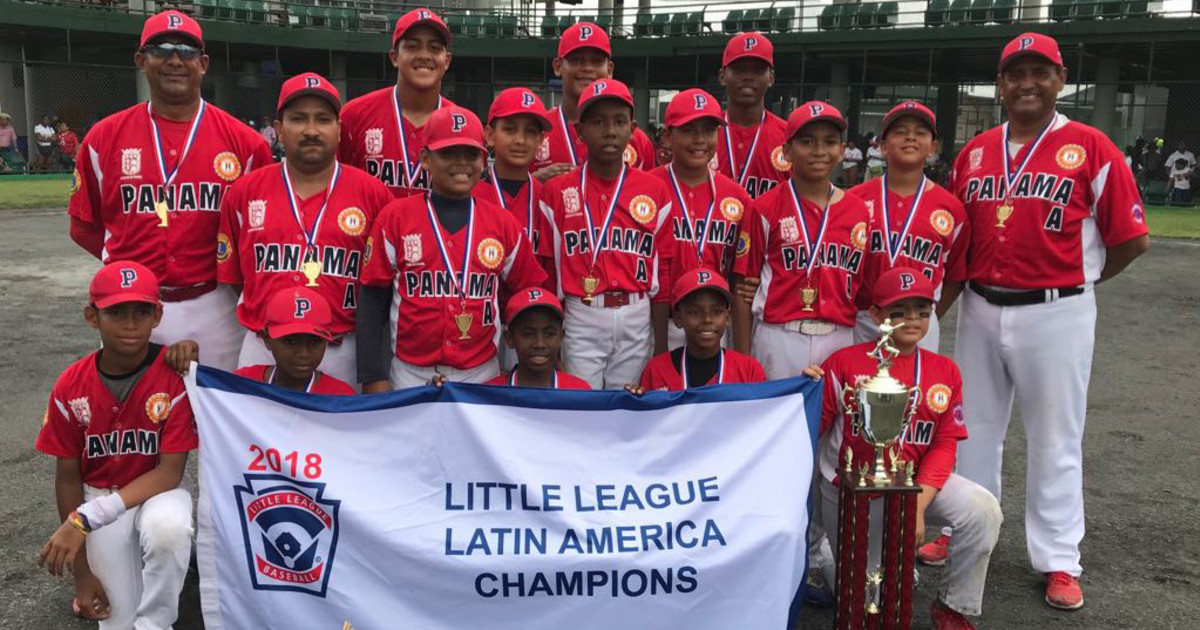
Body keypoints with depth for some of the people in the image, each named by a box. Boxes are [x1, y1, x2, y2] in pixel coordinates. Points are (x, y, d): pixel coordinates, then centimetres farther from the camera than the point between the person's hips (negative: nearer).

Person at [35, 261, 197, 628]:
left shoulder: (176, 376, -20)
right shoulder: (70, 387, -12)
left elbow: (169, 471, -20)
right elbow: (68, 477, -3)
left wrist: (83, 519, -29)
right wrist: (81, 571, -2)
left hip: (157, 488, -2)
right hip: (99, 492, 2)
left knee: (167, 529, -38)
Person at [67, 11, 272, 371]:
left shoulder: (243, 142, 0)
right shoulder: (104, 138, 4)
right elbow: (84, 225, 12)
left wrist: (225, 267, -4)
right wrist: (131, 268, 1)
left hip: (212, 310, -1)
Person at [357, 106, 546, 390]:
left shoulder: (504, 224, 3)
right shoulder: (394, 217, -1)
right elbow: (373, 302, 1)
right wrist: (373, 377, -3)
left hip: (482, 375, 1)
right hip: (410, 375, -1)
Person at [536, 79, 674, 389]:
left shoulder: (655, 190, 5)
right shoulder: (556, 191, 2)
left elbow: (661, 273, 5)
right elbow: (548, 272, 4)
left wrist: (661, 349, 4)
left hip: (637, 319, 1)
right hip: (581, 319, -1)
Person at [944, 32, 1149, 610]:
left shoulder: (1090, 148, -7)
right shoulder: (974, 152, 6)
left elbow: (1132, 238, -5)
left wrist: (1082, 279, 3)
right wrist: (978, 281, 5)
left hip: (1055, 314, -4)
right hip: (981, 311, 5)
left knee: (1055, 440, 7)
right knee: (973, 430, 16)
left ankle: (1058, 562, 20)